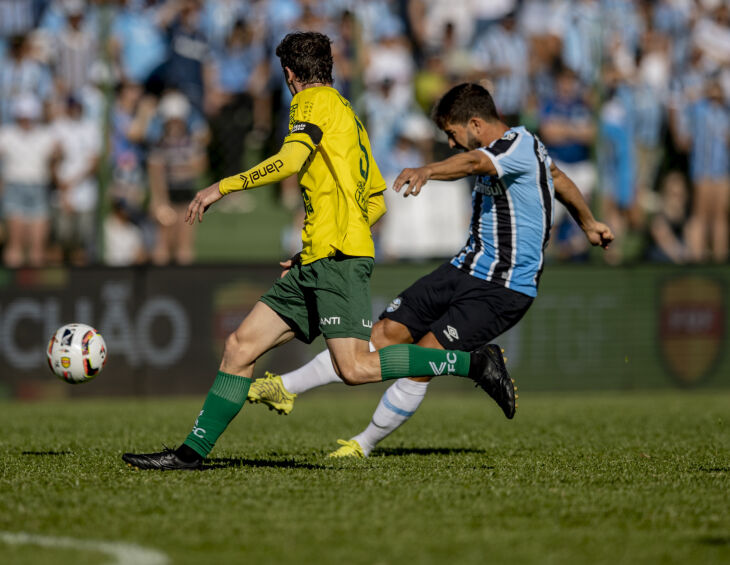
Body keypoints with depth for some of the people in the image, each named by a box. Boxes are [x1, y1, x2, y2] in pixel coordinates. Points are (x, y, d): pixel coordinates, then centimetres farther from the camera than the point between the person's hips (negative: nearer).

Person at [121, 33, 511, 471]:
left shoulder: (314, 100, 0)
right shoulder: (349, 115, 26)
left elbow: (291, 159, -20)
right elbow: (376, 202, 28)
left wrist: (223, 187, -14)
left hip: (338, 258, -10)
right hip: (315, 268, 10)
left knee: (355, 367, -19)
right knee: (240, 347, 6)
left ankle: (473, 363, -12)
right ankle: (194, 451, 7)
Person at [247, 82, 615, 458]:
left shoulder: (519, 145, -18)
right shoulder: (509, 147, 13)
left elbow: (472, 163, -41)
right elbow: (558, 178, 30)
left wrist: (427, 170, -60)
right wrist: (588, 224, 46)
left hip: (503, 291, -9)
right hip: (464, 270, 9)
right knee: (384, 334, -1)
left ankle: (364, 445, -3)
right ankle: (286, 388, 2)